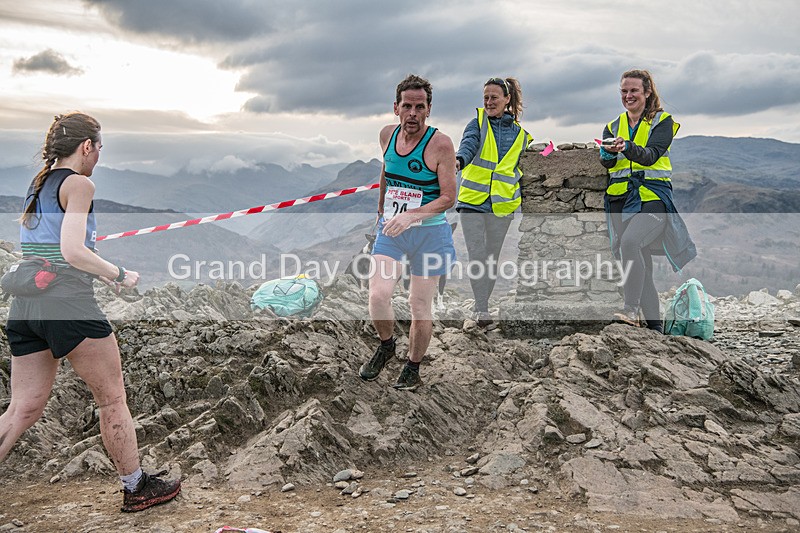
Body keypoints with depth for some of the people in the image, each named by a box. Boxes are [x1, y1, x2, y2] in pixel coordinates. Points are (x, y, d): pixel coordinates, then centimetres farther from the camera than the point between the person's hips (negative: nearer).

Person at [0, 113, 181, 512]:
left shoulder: (36, 184, 17)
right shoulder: (78, 184, -8)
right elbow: (72, 251, -19)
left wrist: (102, 273, 16)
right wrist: (119, 275, -6)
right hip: (69, 304, -8)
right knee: (112, 398, 7)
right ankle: (135, 488, 20)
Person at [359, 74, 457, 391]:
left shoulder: (440, 144, -15)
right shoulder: (387, 135, 2)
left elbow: (448, 198, -16)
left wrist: (410, 216, -28)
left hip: (429, 233, -4)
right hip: (390, 230, 4)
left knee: (420, 306, 5)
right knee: (377, 296, -10)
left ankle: (413, 368, 25)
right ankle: (386, 346, 20)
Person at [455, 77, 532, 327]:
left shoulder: (520, 133, 10)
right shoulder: (478, 123, 3)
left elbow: (524, 170, 19)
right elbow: (468, 144, -18)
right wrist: (459, 160, -40)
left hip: (502, 204, 2)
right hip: (472, 200, -2)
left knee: (492, 258, 9)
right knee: (476, 256, -9)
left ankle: (483, 305, 22)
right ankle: (481, 310, -5)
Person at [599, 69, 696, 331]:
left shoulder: (663, 121, 4)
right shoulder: (613, 127, 16)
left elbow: (651, 155, -13)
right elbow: (607, 163, 1)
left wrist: (627, 147, -32)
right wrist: (607, 152, -22)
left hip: (653, 195, -4)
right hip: (620, 198, 4)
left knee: (630, 242, -30)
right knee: (641, 264, 4)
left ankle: (631, 309, -26)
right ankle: (654, 324, 11)